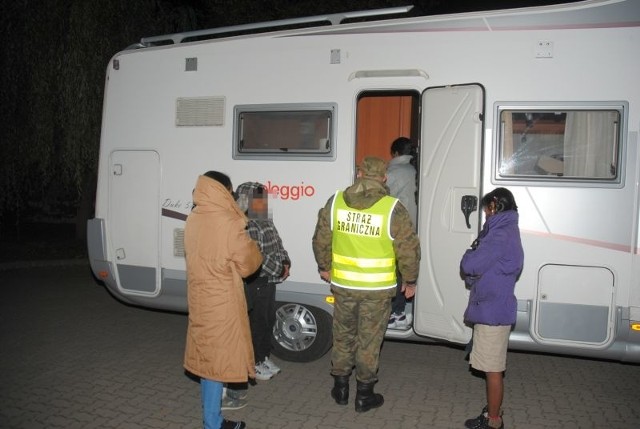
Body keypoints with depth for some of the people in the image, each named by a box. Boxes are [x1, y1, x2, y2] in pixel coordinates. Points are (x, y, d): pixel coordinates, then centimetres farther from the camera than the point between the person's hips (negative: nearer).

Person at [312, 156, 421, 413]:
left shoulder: (336, 201, -4)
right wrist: (410, 280, 6)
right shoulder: (393, 209, -13)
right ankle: (364, 395, 24)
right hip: (378, 289, -2)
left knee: (343, 336, 20)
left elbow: (321, 239, 4)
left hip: (342, 285, 3)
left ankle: (340, 388, 33)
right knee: (369, 341, 12)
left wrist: (324, 267, 20)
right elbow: (408, 250, -9)